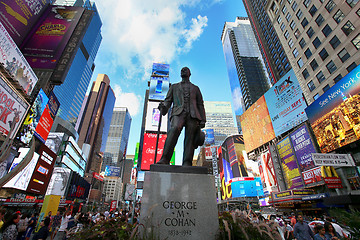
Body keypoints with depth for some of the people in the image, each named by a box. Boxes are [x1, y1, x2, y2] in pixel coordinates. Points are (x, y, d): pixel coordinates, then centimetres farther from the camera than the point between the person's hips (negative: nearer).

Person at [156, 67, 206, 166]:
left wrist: (202, 120, 5)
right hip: (178, 113, -1)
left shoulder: (195, 88, 31)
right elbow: (168, 101, 16)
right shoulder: (174, 87, 31)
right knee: (174, 130, -29)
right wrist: (163, 107, -9)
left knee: (190, 137, -16)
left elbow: (200, 105, 20)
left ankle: (187, 165, -24)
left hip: (193, 115, 2)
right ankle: (164, 160, -37)